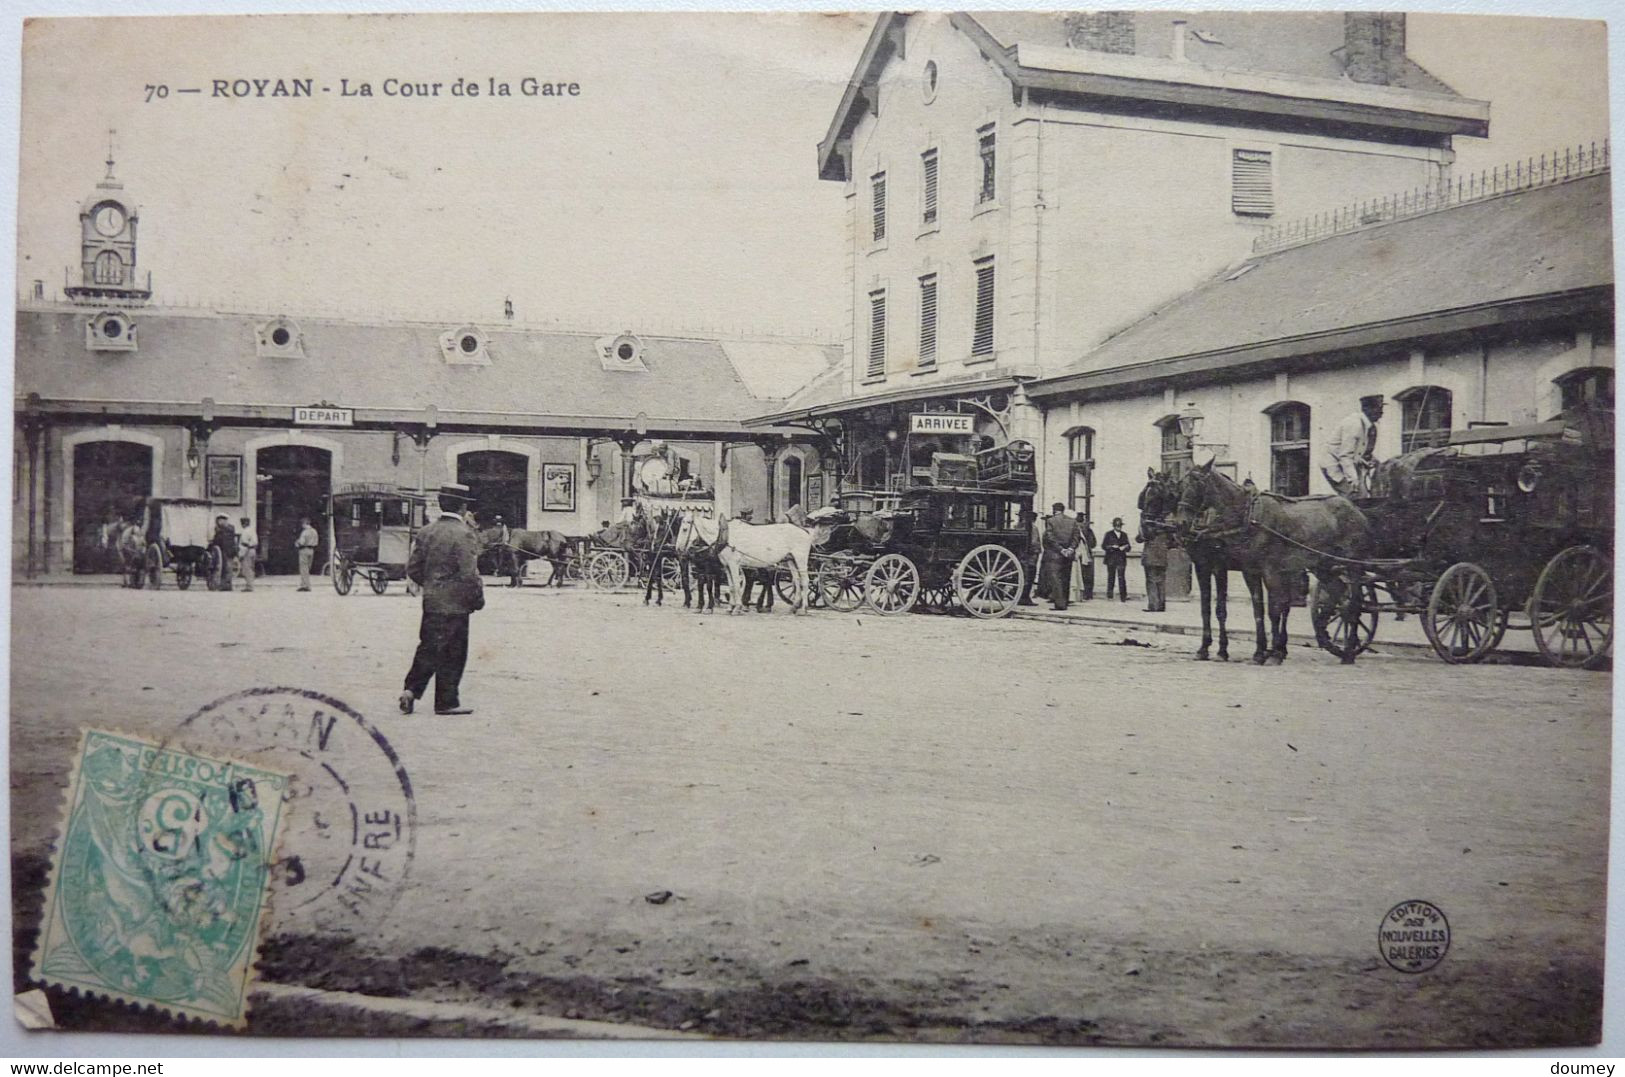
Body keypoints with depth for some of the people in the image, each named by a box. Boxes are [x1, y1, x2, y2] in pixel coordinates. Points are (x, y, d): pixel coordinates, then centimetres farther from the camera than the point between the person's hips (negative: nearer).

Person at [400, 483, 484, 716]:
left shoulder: (426, 532, 5)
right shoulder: (464, 534, -16)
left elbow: (413, 568, 8)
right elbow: (469, 574, -19)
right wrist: (478, 599, -5)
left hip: (431, 601, 6)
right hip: (456, 604, -6)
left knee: (428, 648, 16)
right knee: (453, 654, 3)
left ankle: (411, 690, 6)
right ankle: (447, 702, 9)